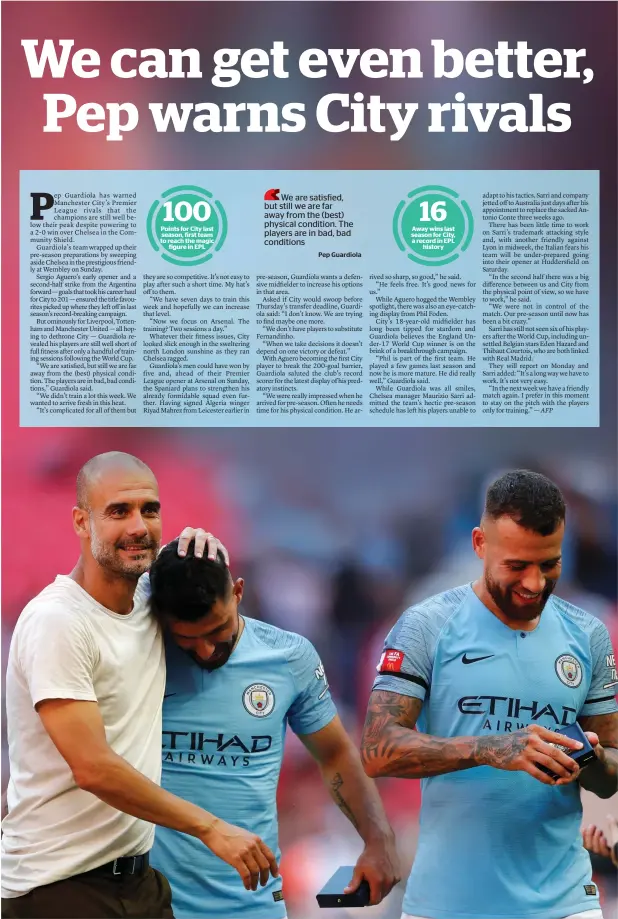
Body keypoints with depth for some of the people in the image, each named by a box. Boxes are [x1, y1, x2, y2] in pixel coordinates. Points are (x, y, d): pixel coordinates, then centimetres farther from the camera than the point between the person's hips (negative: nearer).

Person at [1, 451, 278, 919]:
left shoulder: (152, 599, 5)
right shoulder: (56, 620, -17)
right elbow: (94, 769, -23)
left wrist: (201, 544, 2)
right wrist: (211, 827, -19)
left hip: (138, 876, 7)